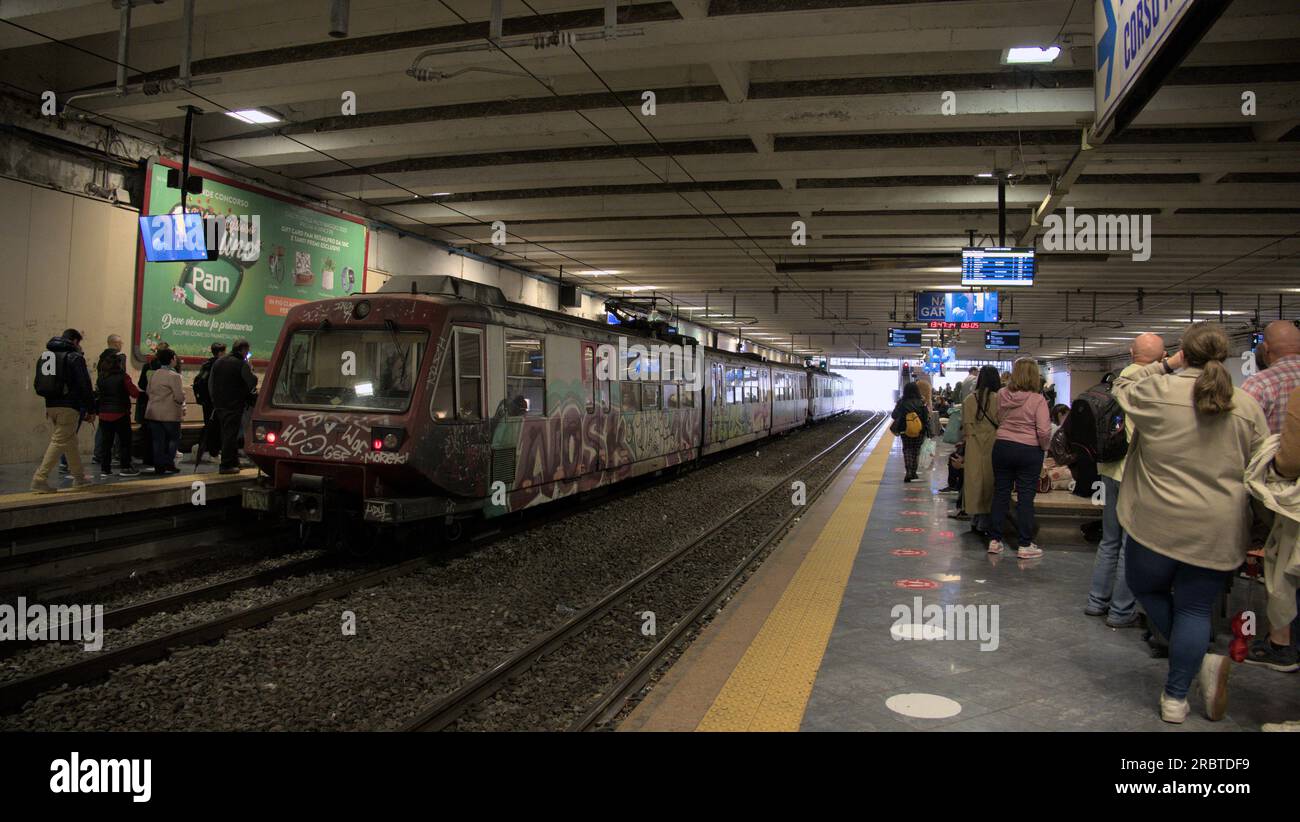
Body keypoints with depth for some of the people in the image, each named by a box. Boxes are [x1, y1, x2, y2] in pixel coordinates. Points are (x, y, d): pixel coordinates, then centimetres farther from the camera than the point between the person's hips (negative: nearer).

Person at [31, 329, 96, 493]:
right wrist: (91, 409, -6)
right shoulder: (74, 357, -6)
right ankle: (40, 478, -14)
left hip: (51, 406, 8)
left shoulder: (44, 356, 17)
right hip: (69, 407, -8)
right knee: (59, 442, -7)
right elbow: (85, 386, -10)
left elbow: (38, 385, 19)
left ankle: (79, 476, 24)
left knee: (70, 442, 17)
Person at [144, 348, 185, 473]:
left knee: (158, 440, 9)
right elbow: (180, 397, -18)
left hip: (153, 412, 6)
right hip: (170, 414, -6)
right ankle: (169, 464, 2)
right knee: (174, 438, 8)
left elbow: (149, 391, 13)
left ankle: (158, 466, 10)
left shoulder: (154, 375, 6)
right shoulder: (174, 376, -15)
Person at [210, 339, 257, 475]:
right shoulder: (241, 364, -12)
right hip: (234, 405, -7)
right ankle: (227, 465, 0)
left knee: (225, 433, 17)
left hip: (219, 404, 7)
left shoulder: (218, 362, 11)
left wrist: (215, 399, 19)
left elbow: (210, 383, 14)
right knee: (231, 434, -1)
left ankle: (232, 461, 26)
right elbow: (252, 382, -20)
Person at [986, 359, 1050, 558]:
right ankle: (1025, 545, 9)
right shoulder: (1037, 400, -15)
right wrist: (1044, 448, -1)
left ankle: (994, 540, 17)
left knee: (1000, 494, 11)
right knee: (1025, 498, 4)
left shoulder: (1002, 395, -3)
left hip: (1002, 446, 4)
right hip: (1029, 451, -3)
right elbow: (1044, 431, -16)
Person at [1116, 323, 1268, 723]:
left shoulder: (1158, 391, -10)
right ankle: (1176, 697, 13)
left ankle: (1202, 662, 13)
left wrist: (1166, 365, 14)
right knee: (1194, 609, 10)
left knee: (1145, 587, 20)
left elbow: (1122, 386, 12)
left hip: (1159, 522, -3)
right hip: (1219, 532, 3)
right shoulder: (1248, 405, 1)